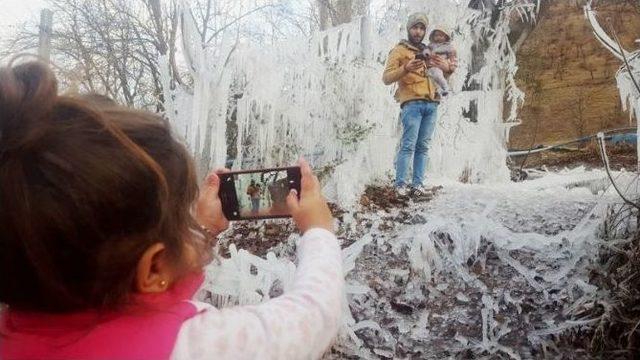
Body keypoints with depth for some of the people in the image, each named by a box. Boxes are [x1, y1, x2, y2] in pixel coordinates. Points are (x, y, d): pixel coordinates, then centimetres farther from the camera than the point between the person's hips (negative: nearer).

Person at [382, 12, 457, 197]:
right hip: (412, 104, -5)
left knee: (423, 146, 2)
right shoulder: (399, 51, 8)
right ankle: (400, 183, -6)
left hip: (431, 104, 5)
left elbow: (452, 66, 30)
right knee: (408, 145, -11)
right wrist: (405, 68, -20)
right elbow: (386, 78, -2)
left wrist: (448, 67, 3)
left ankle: (417, 183, 5)